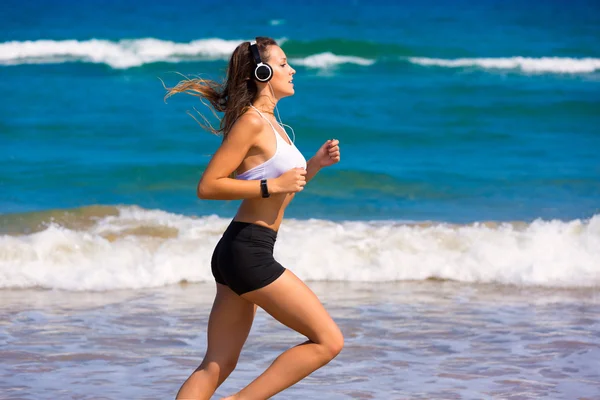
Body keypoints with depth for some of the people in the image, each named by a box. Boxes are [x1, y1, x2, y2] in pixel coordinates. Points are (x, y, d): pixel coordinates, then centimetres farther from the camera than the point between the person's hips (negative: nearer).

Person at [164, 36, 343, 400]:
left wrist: (315, 165, 12)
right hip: (247, 252, -10)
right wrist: (272, 186, -17)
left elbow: (281, 190, 26)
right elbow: (208, 186, -16)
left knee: (216, 367, 9)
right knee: (328, 341, -6)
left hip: (243, 254, 10)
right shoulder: (251, 122, -12)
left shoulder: (272, 124, 17)